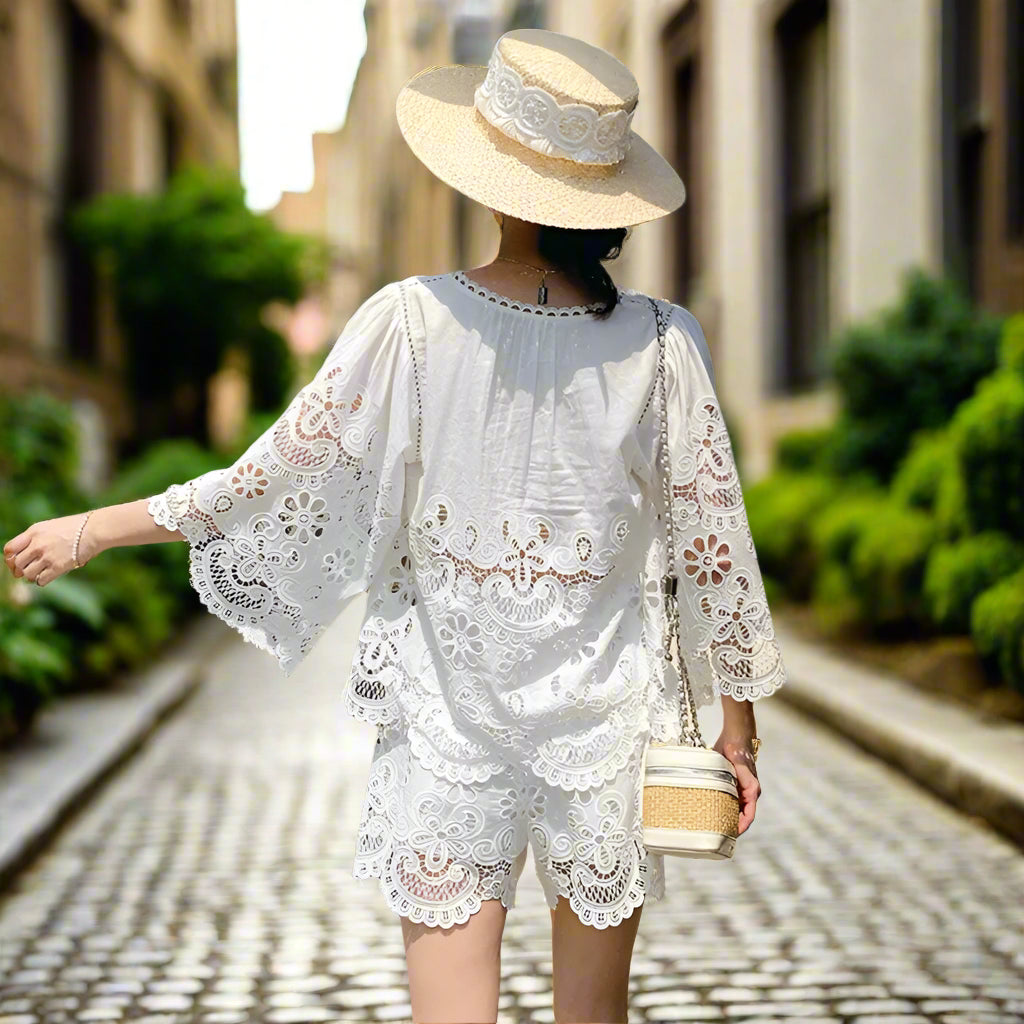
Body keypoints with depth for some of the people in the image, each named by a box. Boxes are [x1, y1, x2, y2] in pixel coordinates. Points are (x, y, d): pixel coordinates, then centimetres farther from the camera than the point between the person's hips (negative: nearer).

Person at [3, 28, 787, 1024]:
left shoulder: (415, 320, -11)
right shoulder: (659, 342, -7)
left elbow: (280, 476, -7)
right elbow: (713, 542, -3)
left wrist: (91, 529, 6)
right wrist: (737, 719, 10)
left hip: (450, 713, -1)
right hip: (606, 716, 2)